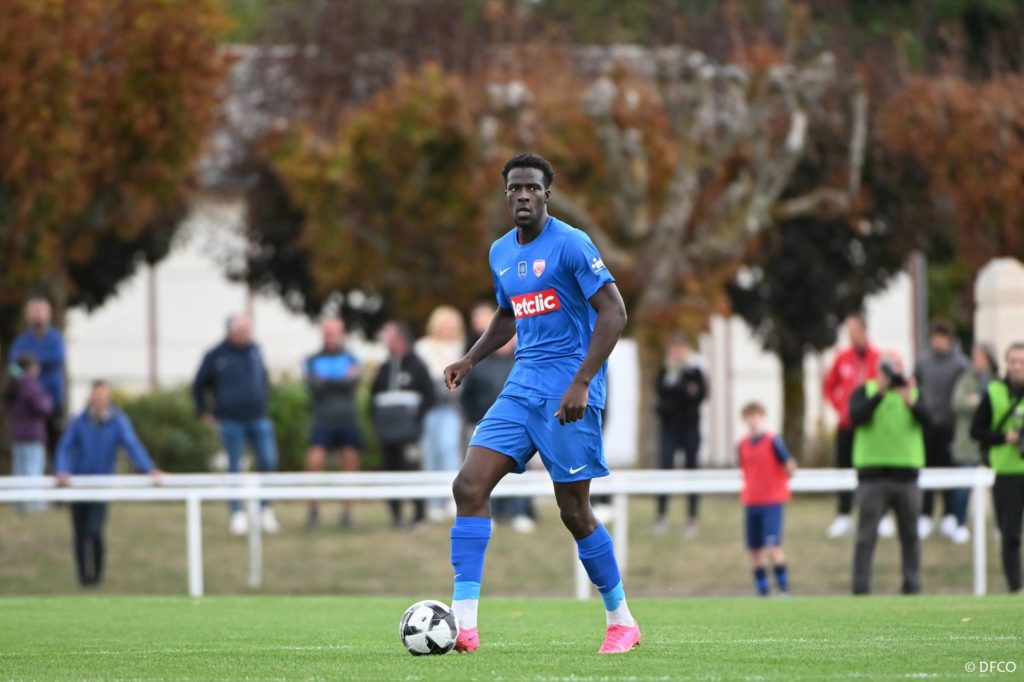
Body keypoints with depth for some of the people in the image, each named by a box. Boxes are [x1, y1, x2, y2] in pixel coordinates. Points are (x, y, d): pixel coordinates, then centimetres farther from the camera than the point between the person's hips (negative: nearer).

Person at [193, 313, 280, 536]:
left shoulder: (255, 351, 8)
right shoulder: (215, 356, -4)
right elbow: (199, 386, 7)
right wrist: (204, 411, 8)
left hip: (258, 419, 4)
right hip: (231, 421, -3)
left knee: (269, 462, -3)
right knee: (235, 467, 0)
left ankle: (266, 511, 10)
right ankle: (237, 514, 7)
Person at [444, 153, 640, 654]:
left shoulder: (570, 244, -11)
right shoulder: (500, 253, 13)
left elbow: (613, 313, -15)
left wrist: (581, 383, -22)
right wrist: (471, 359, 13)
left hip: (568, 390, -7)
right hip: (521, 387, 7)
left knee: (574, 511, -3)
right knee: (469, 486, -8)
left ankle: (621, 621, 15)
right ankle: (464, 625, -10)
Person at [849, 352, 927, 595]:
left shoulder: (913, 391, 13)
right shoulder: (865, 392, 7)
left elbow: (926, 419, -5)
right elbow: (856, 417, -12)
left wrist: (911, 402, -25)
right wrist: (880, 393, -21)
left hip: (906, 473, 3)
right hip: (873, 474, -2)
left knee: (910, 534, 5)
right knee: (866, 536, -5)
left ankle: (912, 588, 10)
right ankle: (860, 589, -5)